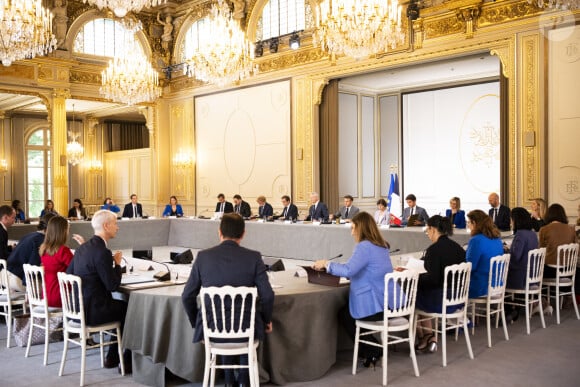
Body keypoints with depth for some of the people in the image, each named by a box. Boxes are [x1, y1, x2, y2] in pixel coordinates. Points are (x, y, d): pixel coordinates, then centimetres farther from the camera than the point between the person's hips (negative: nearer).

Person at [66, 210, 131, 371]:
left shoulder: (83, 247, 7)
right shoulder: (102, 252, -21)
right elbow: (113, 285, -20)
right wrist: (117, 264, -3)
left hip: (77, 307, 9)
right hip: (92, 311, -9)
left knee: (123, 306, 23)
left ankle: (112, 357, 26)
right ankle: (128, 361, 19)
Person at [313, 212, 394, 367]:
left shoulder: (364, 246, -18)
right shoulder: (382, 245, 12)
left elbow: (349, 270, -28)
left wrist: (326, 264, -13)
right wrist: (331, 265, 17)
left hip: (375, 306, -9)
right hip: (388, 302, 9)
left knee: (343, 314, 18)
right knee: (346, 308, 28)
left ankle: (371, 351, 20)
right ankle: (372, 350, 28)